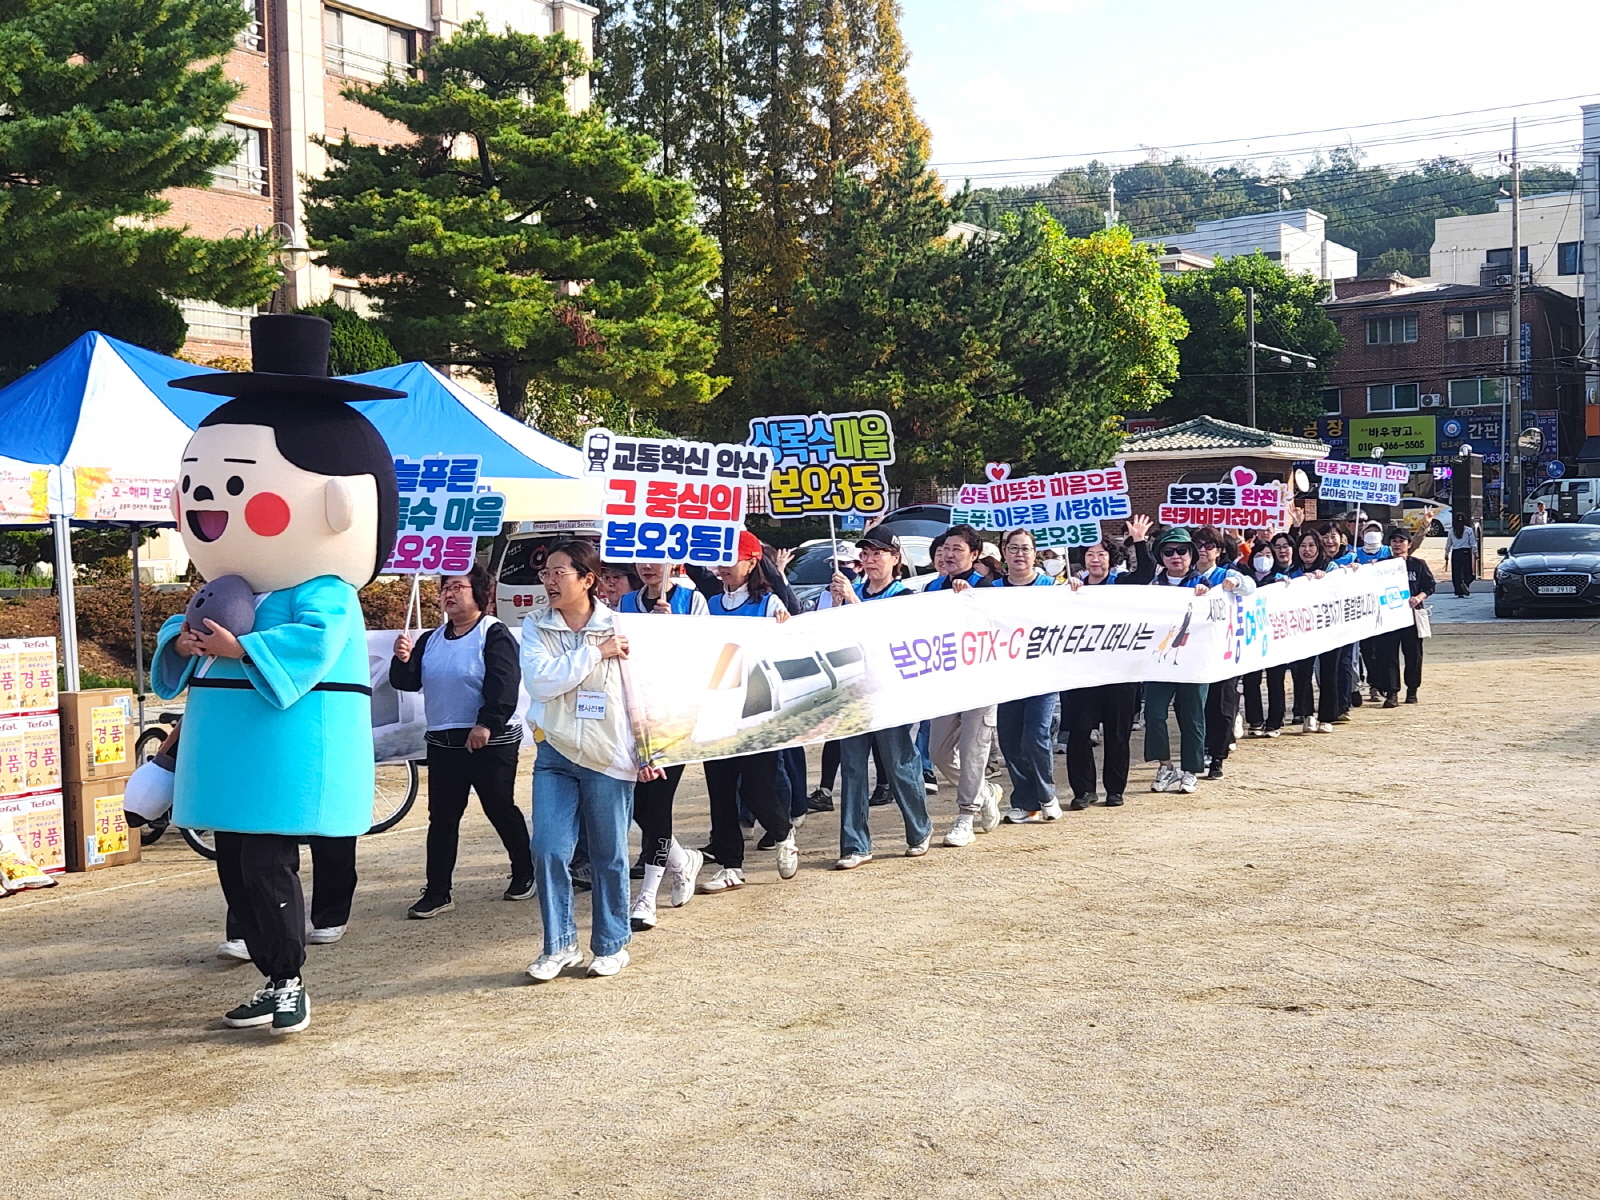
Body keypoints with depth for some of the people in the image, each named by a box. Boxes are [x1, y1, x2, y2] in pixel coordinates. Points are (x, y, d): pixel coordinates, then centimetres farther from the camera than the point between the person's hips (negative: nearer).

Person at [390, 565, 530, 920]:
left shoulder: (494, 635, -8)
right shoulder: (431, 640, 14)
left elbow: (504, 685, -18)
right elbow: (407, 683, 10)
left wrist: (487, 724, -27)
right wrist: (403, 660, -10)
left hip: (490, 741, -6)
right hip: (442, 742, 6)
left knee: (500, 810, 4)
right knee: (442, 817, 4)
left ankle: (525, 874, 23)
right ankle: (437, 893, 7)